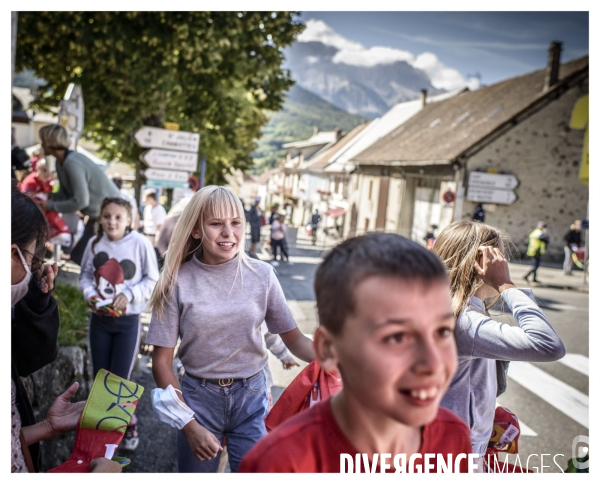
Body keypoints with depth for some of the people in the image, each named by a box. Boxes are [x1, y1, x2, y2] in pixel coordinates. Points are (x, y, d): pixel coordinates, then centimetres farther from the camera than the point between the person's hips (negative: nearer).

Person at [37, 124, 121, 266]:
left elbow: (80, 201, -28)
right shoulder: (61, 163, 6)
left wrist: (50, 206, -17)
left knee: (79, 256, -8)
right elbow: (65, 194, 11)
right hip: (97, 214, 10)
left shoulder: (72, 163, -25)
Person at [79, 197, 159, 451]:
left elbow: (152, 280, -8)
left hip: (128, 323, -3)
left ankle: (129, 424, 29)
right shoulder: (94, 242, -6)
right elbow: (85, 275, 6)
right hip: (99, 320, 3)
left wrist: (130, 295, -21)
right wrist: (89, 293, -13)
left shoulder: (140, 243, -15)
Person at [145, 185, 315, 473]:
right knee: (196, 471, 17)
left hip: (251, 395, 0)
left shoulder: (261, 275, -8)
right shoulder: (178, 281, -11)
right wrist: (189, 426, -9)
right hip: (198, 396, 0)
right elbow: (162, 361, -6)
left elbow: (293, 338, -3)